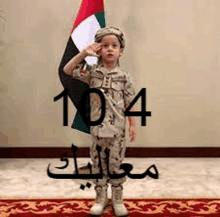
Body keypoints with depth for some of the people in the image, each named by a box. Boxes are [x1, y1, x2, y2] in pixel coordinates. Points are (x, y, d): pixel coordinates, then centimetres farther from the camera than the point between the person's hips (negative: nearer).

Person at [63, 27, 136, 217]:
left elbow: (129, 102, 1)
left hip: (117, 129, -1)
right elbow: (67, 70, -4)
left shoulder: (123, 76, -1)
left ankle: (118, 200, 22)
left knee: (116, 164, 7)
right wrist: (83, 53, -11)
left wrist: (132, 125, -1)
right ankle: (101, 199, 25)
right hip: (97, 128, 1)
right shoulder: (92, 72, 1)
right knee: (98, 164, 11)